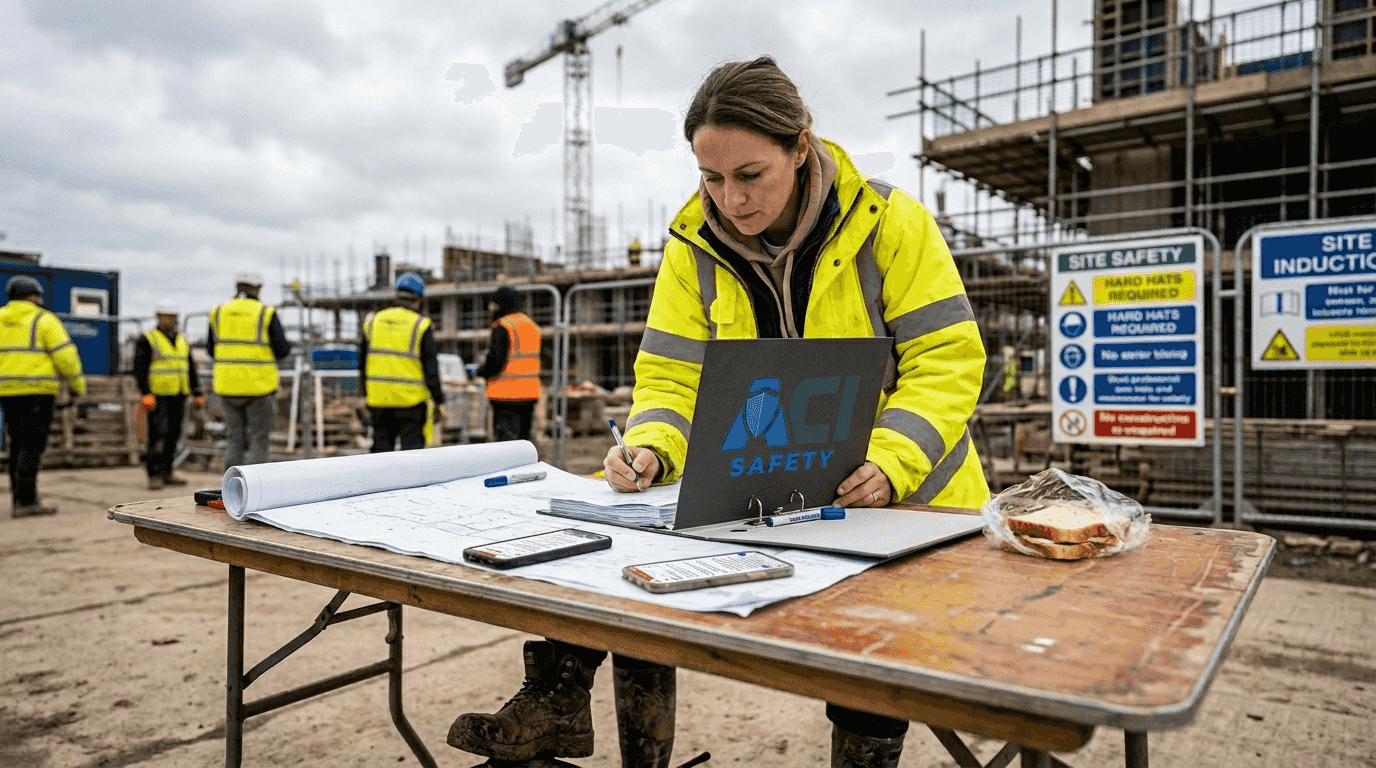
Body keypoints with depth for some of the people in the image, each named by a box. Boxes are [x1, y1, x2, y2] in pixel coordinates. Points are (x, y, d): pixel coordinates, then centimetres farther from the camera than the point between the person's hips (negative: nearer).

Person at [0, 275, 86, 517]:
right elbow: (65, 355, -9)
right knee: (33, 444, -6)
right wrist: (77, 384, 2)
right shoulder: (44, 320, -4)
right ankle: (26, 501, -10)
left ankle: (20, 500, 15)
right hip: (37, 389, -6)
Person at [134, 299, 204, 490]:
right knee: (158, 434, -11)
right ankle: (154, 476, -8)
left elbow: (190, 369, 17)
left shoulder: (182, 341, 15)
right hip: (157, 395, -6)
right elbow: (140, 368, -10)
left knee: (173, 435, 7)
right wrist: (146, 394, -20)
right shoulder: (147, 340, -3)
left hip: (178, 396, 6)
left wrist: (198, 394, 11)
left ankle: (166, 474, 14)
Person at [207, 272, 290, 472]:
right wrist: (281, 335, 14)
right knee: (258, 440, 2)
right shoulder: (266, 314, -8)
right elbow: (283, 350, -7)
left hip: (228, 386, 4)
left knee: (234, 439, 12)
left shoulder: (218, 313, 5)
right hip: (259, 386, -4)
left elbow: (212, 349, 12)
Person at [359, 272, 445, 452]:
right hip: (410, 399, -4)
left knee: (381, 448, 13)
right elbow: (431, 367, -6)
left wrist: (366, 393, 23)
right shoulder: (421, 325, -5)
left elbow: (362, 363, 13)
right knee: (412, 448, 2)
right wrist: (438, 400, 1)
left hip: (378, 398, 4)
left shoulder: (373, 322, 8)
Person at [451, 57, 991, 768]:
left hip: (901, 498, -2)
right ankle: (558, 697, 5)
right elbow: (673, 375, 0)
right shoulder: (693, 245, -1)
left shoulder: (891, 221, -9)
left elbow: (947, 360, -11)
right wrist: (650, 449, -21)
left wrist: (888, 463, -27)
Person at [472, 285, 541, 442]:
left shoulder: (502, 326, -10)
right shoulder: (531, 324, 14)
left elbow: (496, 361, -18)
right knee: (524, 437, 14)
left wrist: (479, 372, 1)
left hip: (507, 394, -8)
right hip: (530, 392, 8)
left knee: (507, 438, -6)